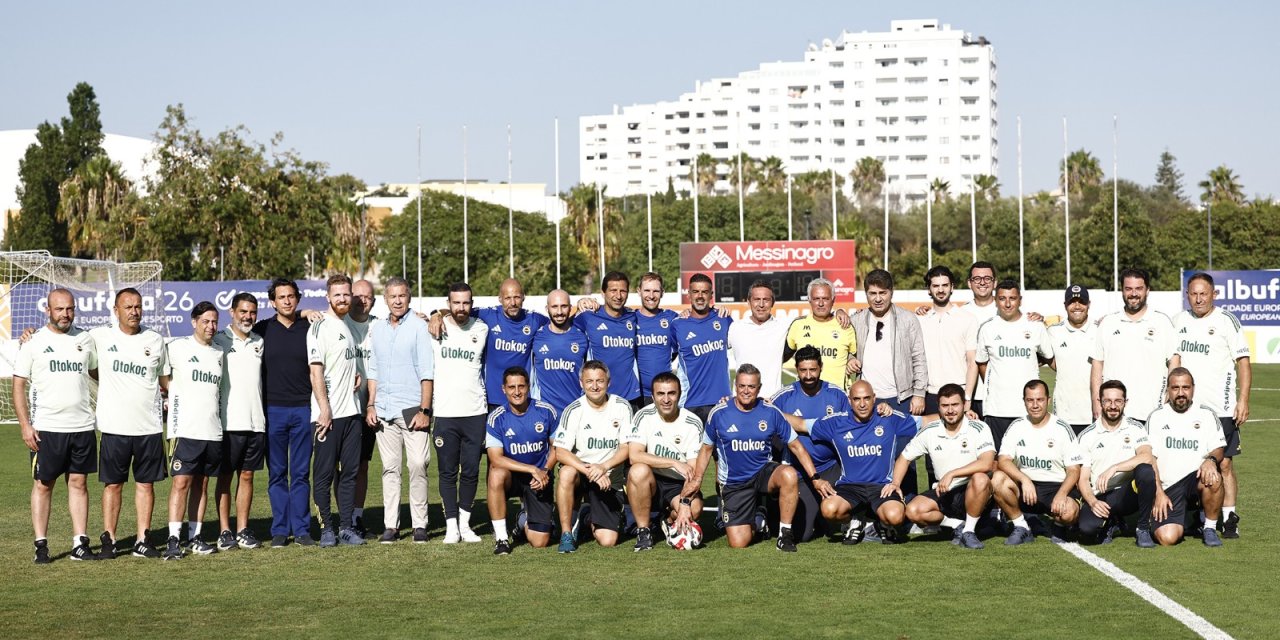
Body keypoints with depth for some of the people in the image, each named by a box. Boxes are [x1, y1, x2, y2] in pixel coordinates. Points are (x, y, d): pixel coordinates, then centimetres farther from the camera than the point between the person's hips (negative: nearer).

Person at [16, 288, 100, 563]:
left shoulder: (85, 339, 9)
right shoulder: (33, 342, 0)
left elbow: (100, 372, 22)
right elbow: (19, 385, -1)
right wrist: (25, 425, -9)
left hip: (82, 426, 3)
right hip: (46, 427, -3)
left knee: (79, 483, 5)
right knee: (43, 485, 2)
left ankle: (80, 544, 8)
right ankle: (41, 546, 7)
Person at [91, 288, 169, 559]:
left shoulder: (155, 340, 8)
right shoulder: (100, 337, 2)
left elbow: (165, 379, 18)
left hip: (150, 426, 2)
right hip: (114, 426, -2)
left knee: (146, 483, 5)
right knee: (113, 484, 3)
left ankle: (142, 541, 11)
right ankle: (108, 540, 10)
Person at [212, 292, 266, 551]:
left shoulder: (259, 342, 12)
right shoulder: (219, 341, -2)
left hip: (256, 421, 4)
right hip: (229, 421, -4)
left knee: (247, 476, 8)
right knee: (225, 477, 2)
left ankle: (243, 530, 13)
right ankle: (225, 531, 6)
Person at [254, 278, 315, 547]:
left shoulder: (309, 328, 4)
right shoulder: (262, 329, 4)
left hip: (303, 409, 0)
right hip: (273, 410, 0)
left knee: (301, 473, 3)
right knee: (276, 473, 4)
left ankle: (301, 528, 8)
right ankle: (280, 530, 10)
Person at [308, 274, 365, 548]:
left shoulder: (350, 326, 16)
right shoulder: (320, 327, -7)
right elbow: (316, 371, -13)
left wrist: (356, 375, 8)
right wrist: (324, 409, -18)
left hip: (352, 411, 7)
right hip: (327, 413, -7)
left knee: (350, 471, 8)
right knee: (325, 473, -2)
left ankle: (347, 527, 14)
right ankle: (326, 528, 4)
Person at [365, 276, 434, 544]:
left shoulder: (418, 326, -2)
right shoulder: (376, 329, 13)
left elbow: (427, 372, -5)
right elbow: (373, 370, 18)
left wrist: (424, 410, -11)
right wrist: (371, 405, 9)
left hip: (413, 409, -4)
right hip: (384, 411, 4)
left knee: (418, 466, -5)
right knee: (390, 468, 6)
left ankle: (419, 524, 1)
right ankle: (390, 525, 9)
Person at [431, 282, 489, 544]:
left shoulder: (481, 330, 7)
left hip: (475, 412, 2)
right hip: (444, 412, -2)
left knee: (471, 471, 4)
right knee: (448, 472, 1)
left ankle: (465, 523, 15)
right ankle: (451, 525, 7)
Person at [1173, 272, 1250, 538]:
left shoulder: (1226, 320, -4)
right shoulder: (1179, 321, 11)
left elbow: (1243, 361, -5)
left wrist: (1243, 400, -12)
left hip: (1221, 408, -4)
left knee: (1224, 465, -4)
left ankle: (1229, 519, 1)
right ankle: (1201, 519, 14)